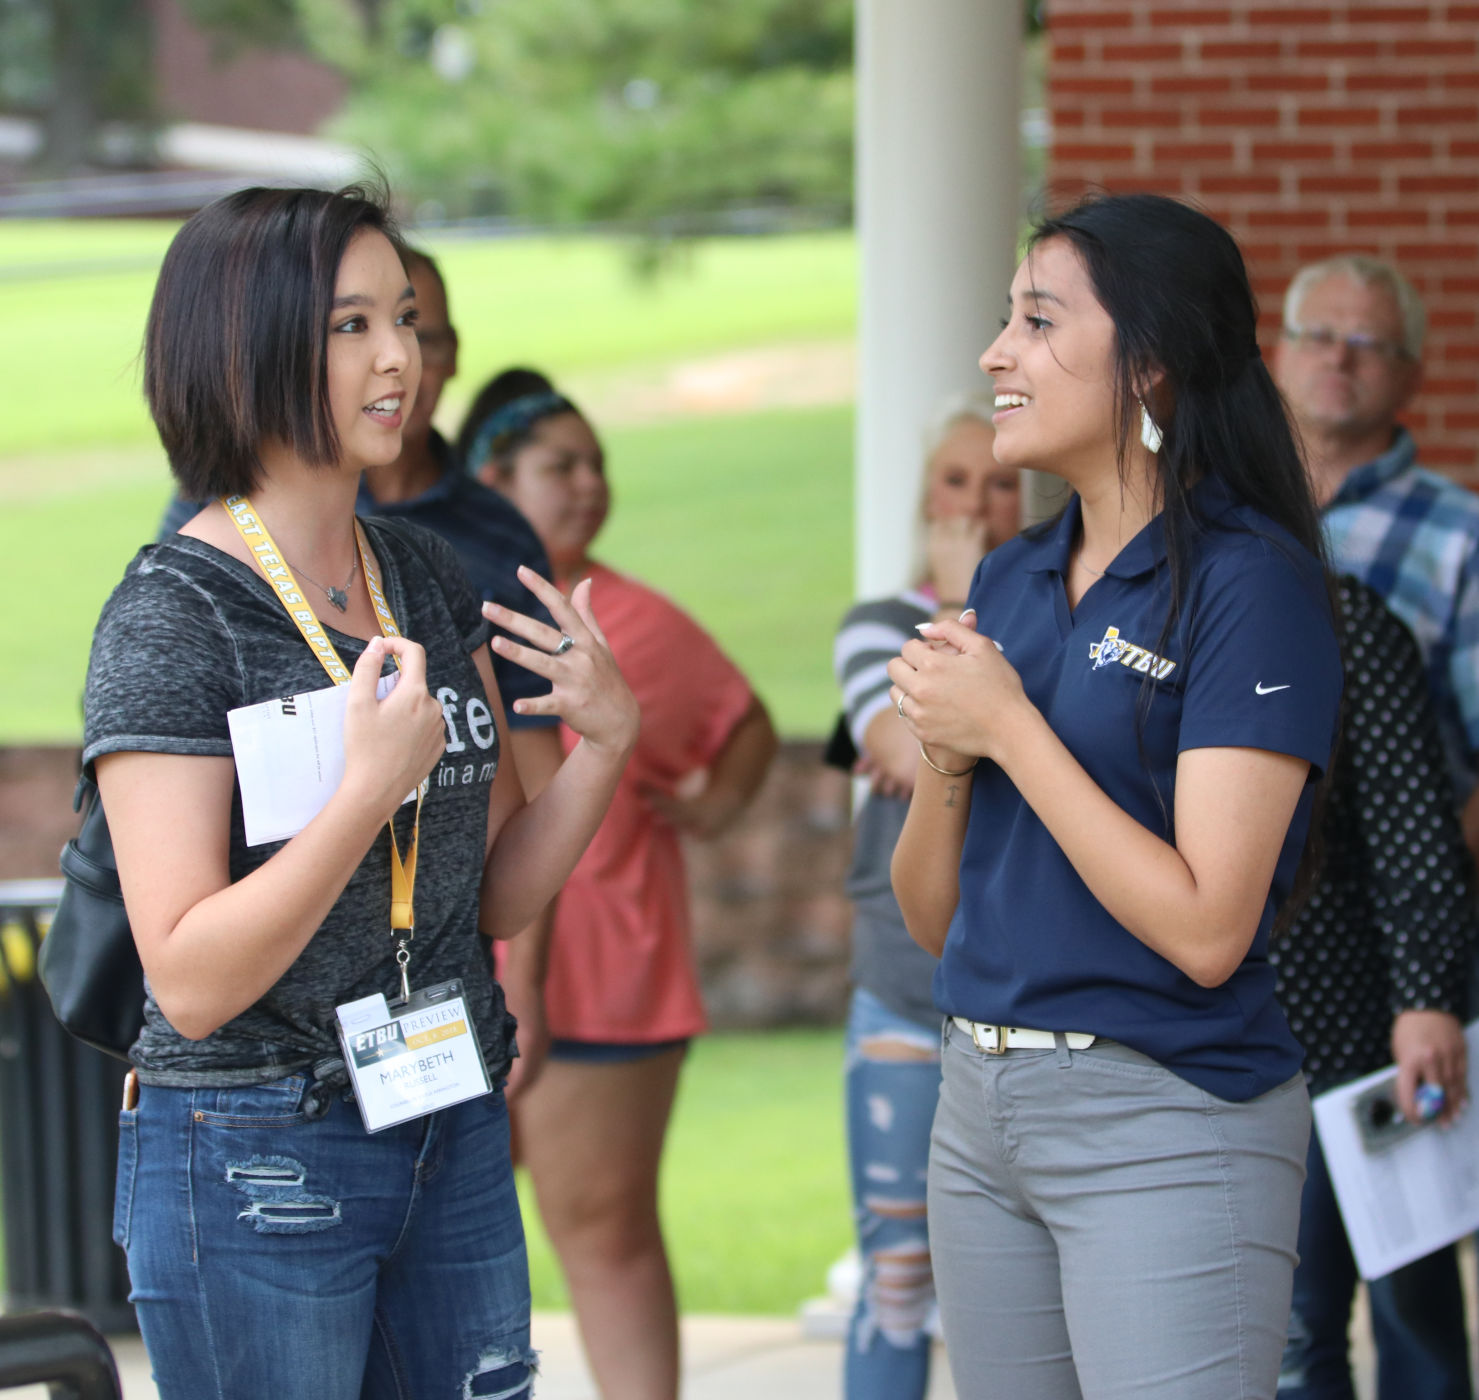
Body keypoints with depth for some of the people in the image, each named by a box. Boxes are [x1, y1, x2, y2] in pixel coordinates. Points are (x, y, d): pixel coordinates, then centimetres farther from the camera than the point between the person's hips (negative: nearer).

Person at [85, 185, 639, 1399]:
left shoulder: (429, 581, 8)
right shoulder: (175, 616, -13)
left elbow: (496, 896, 12)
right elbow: (192, 980, -19)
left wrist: (605, 741, -4)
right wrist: (369, 789, -28)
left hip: (453, 1138, 7)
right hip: (254, 1161, -6)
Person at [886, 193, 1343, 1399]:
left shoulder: (1250, 585, -12)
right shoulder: (1010, 582, 11)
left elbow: (1205, 929, -20)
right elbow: (931, 917, 14)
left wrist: (1008, 727, -14)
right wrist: (945, 755, -6)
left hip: (1167, 1122, -7)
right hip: (982, 1106, 7)